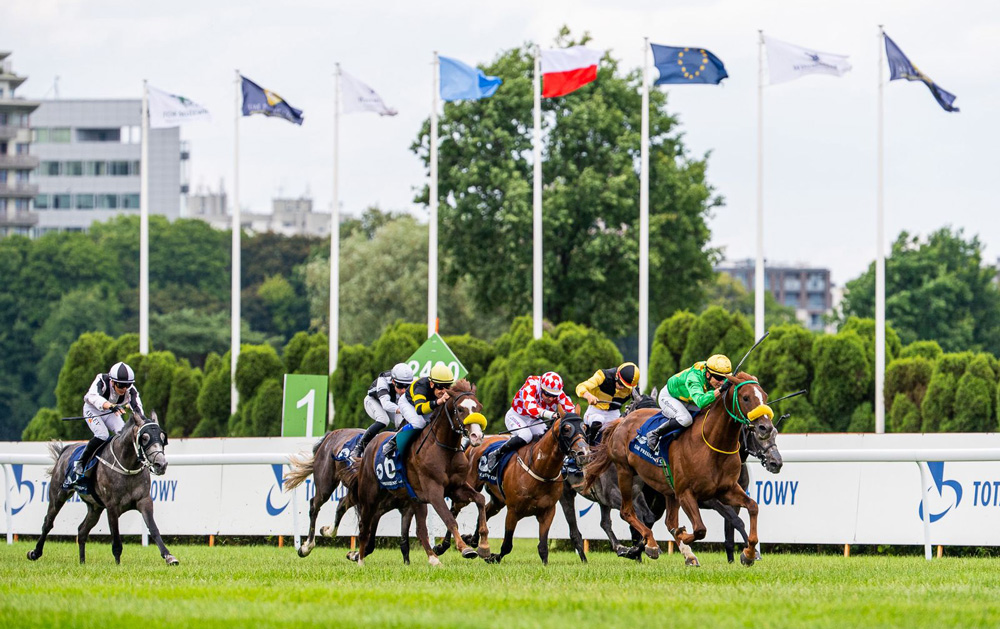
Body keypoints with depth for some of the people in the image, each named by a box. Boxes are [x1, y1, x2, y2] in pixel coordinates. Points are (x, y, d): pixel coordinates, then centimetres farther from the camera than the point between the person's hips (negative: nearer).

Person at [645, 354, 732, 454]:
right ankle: (654, 434, -14)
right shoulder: (693, 378, -43)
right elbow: (700, 401, -59)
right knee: (685, 419, -33)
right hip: (668, 397, -8)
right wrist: (720, 390, -68)